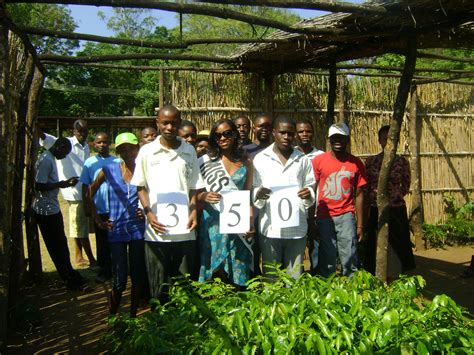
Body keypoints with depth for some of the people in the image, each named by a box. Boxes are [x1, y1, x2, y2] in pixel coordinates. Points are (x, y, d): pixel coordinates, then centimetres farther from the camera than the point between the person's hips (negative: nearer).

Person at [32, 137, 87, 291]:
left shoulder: (50, 159, 13)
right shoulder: (46, 160, -18)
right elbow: (39, 186, -24)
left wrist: (65, 182, 8)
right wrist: (60, 184, -16)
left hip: (52, 209, 10)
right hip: (47, 211, -10)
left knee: (60, 245, 16)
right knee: (58, 246, 0)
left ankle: (72, 278, 26)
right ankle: (71, 280, 11)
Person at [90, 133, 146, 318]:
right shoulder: (109, 169, 0)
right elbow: (90, 193, 9)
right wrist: (97, 219, 6)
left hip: (138, 229, 1)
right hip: (117, 230, -1)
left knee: (138, 276, 8)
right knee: (119, 279, 0)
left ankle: (133, 314, 25)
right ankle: (112, 316, 19)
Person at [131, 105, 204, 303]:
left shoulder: (189, 151, 7)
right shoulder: (146, 151, 3)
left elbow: (195, 186, 9)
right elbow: (141, 186, 5)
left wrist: (194, 211, -6)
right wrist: (148, 212, -8)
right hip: (157, 229, -1)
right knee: (158, 286, 8)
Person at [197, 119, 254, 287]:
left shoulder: (245, 163, 10)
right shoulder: (206, 161, 3)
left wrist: (251, 222, -2)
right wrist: (204, 196, -20)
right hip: (213, 222, -2)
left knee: (238, 278, 4)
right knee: (214, 274, 0)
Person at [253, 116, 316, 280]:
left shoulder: (303, 160, 11)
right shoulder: (260, 159, 7)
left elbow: (311, 187, 13)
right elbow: (252, 190, 6)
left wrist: (308, 195, -10)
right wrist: (258, 194, -17)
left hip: (297, 229, 1)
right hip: (270, 228, -1)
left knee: (295, 278, 5)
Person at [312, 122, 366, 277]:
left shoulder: (356, 163, 3)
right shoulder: (318, 161, 0)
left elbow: (359, 195, 6)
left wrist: (360, 224, 5)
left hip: (346, 216, 0)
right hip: (324, 217, 0)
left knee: (349, 258, -1)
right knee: (327, 260, 6)